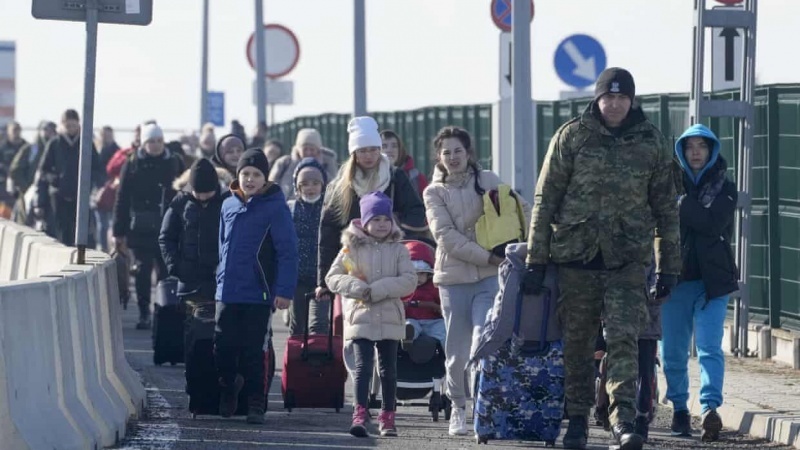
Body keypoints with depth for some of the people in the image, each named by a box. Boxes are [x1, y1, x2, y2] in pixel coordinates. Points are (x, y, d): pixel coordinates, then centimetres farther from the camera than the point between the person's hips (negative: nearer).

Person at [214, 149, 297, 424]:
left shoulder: (275, 207, -8)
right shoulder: (229, 205, 9)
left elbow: (287, 251, -10)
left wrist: (284, 290, -15)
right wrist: (221, 279, 15)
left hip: (258, 294, -4)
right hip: (227, 293, 4)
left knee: (253, 352, 1)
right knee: (223, 349, 6)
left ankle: (256, 406, 12)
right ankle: (229, 386, 31)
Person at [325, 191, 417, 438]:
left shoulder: (398, 250, 3)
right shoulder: (352, 248, 2)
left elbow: (409, 281, -7)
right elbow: (332, 277, 0)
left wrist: (377, 290, -16)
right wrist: (358, 288, -16)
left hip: (390, 318, 2)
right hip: (360, 316, -2)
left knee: (388, 369, 9)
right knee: (363, 367, -10)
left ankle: (387, 416, 19)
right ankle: (360, 415, -16)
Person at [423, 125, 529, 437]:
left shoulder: (487, 181, 7)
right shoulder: (434, 193, 3)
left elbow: (522, 209, 13)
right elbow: (446, 237, -9)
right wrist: (488, 256, -16)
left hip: (490, 277, 0)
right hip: (453, 278, 0)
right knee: (457, 352, 5)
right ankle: (458, 408, 21)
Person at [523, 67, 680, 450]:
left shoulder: (651, 142, 6)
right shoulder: (572, 137, 2)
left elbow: (665, 207, 12)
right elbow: (545, 199, 3)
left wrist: (668, 267, 9)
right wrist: (535, 259, 0)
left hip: (628, 259, 0)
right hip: (576, 254, 0)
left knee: (623, 337, -13)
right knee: (577, 342, 7)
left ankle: (623, 419, -18)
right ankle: (577, 418, 18)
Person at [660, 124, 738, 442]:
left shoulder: (724, 189, 6)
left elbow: (714, 223, -13)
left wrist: (680, 203, -14)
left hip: (712, 280, -2)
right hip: (676, 277, 2)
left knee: (710, 347, -15)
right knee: (673, 351, 6)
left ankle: (710, 408, -26)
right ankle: (679, 409, 20)